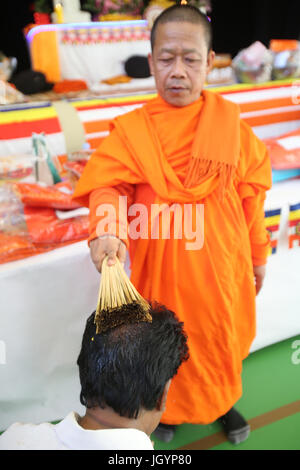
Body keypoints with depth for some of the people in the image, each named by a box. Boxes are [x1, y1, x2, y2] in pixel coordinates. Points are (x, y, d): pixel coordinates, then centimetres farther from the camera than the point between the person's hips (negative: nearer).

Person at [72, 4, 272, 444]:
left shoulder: (230, 124, -4)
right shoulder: (131, 129, -9)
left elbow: (250, 194, 2)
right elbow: (108, 185, -19)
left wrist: (258, 254, 8)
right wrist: (108, 231, -40)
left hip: (220, 264, 2)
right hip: (161, 267, -1)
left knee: (221, 337, 21)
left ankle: (223, 402, 51)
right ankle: (169, 408, 48)